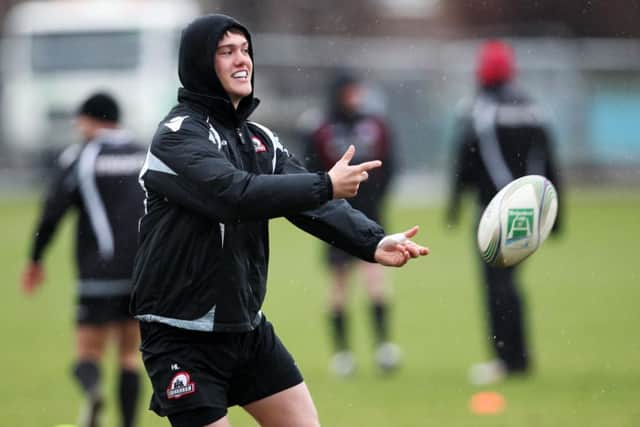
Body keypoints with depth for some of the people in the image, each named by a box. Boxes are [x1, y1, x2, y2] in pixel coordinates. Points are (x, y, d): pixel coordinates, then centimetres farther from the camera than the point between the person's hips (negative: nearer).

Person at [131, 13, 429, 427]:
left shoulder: (259, 138, 9)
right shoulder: (178, 136, -14)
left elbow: (309, 203, -5)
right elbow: (235, 194, -31)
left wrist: (372, 242, -22)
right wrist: (324, 186, -31)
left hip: (248, 329, 8)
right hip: (184, 336, -7)